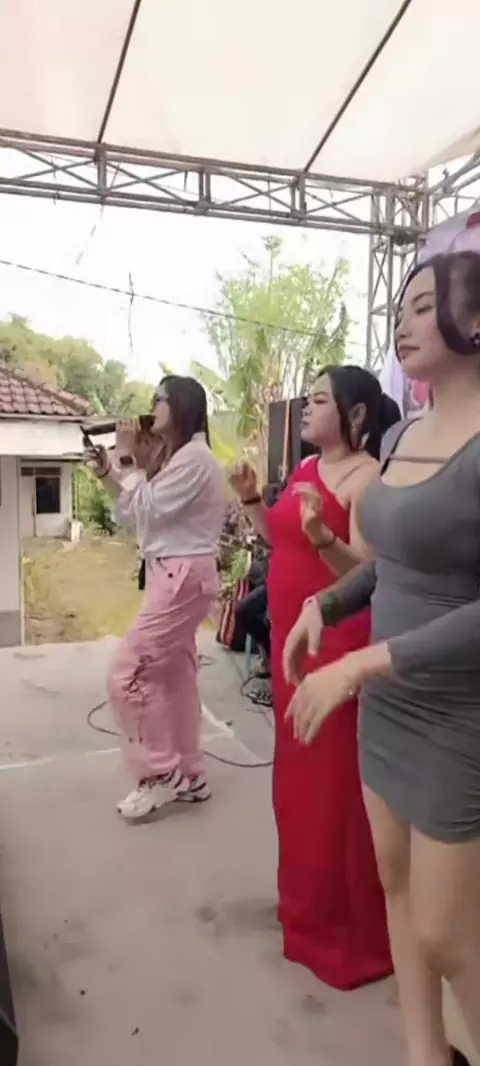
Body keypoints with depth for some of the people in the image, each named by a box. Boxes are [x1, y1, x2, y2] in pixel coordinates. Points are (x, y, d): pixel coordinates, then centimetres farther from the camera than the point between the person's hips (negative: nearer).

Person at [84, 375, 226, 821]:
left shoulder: (194, 458, -15)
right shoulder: (173, 456, 17)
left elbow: (145, 510, -18)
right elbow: (136, 515, 13)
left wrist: (126, 458, -11)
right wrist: (106, 472, 3)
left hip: (184, 577, -10)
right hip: (171, 575, 10)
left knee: (126, 675, -8)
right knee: (174, 676, 14)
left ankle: (159, 772, 5)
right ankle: (188, 774, 25)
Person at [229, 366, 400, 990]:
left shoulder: (367, 478, -15)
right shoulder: (307, 468, 11)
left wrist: (322, 536, -38)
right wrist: (251, 500, 8)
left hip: (338, 646, -9)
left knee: (336, 785, 3)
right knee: (298, 774, 20)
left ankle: (349, 926, 24)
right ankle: (308, 902, 41)